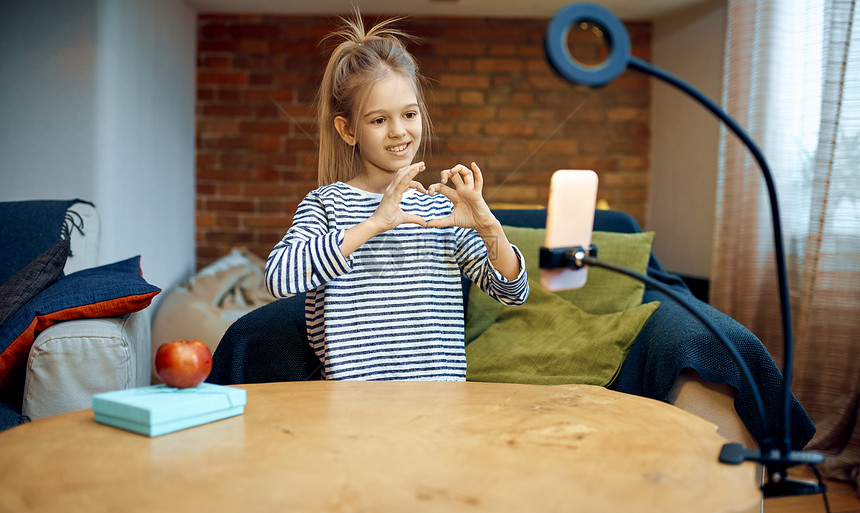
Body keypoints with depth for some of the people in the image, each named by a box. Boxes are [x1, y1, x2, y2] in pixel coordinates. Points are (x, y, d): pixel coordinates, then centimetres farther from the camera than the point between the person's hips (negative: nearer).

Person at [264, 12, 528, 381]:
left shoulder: (442, 207, 10)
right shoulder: (327, 204, 1)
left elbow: (513, 292, 11)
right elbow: (278, 278, -18)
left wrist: (488, 226, -7)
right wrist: (374, 224, -19)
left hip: (443, 392, 3)